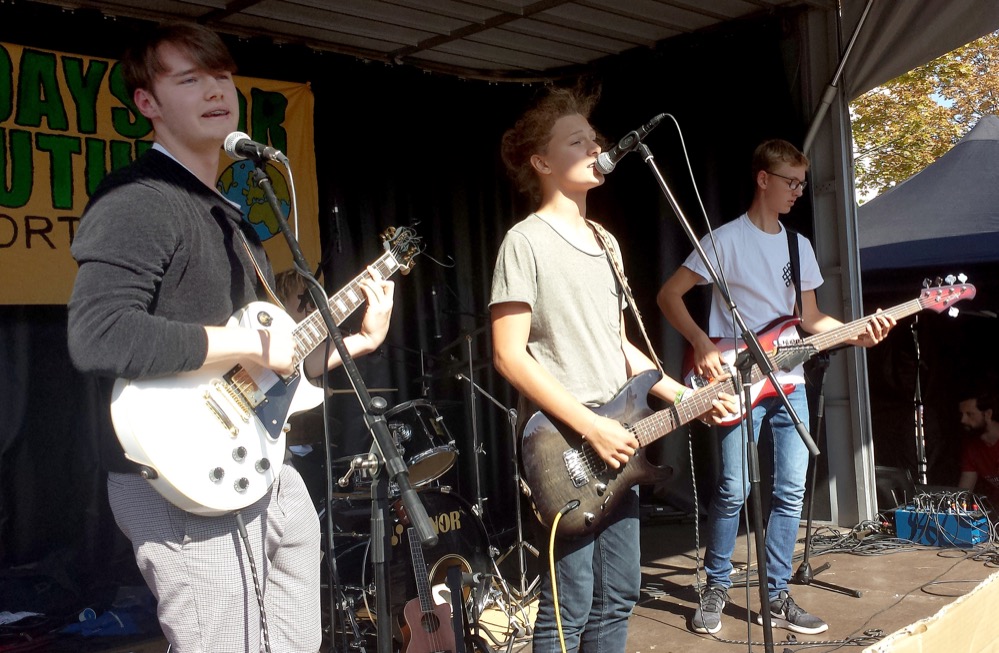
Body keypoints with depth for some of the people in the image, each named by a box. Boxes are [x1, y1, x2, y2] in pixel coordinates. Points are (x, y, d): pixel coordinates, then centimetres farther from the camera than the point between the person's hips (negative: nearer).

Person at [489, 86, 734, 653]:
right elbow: (509, 355, -16)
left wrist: (688, 399, 12)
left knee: (617, 598, 14)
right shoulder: (526, 242, -9)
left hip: (615, 444, 8)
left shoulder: (605, 243, 16)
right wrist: (590, 426, -19)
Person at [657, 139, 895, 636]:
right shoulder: (727, 239, -4)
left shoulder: (799, 246, 16)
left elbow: (810, 317, 18)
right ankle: (716, 586, 13)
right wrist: (703, 344, -17)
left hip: (790, 384, 6)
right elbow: (668, 294, -6)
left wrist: (858, 333, 2)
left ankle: (777, 596, 14)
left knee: (791, 491, 3)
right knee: (733, 490, -8)